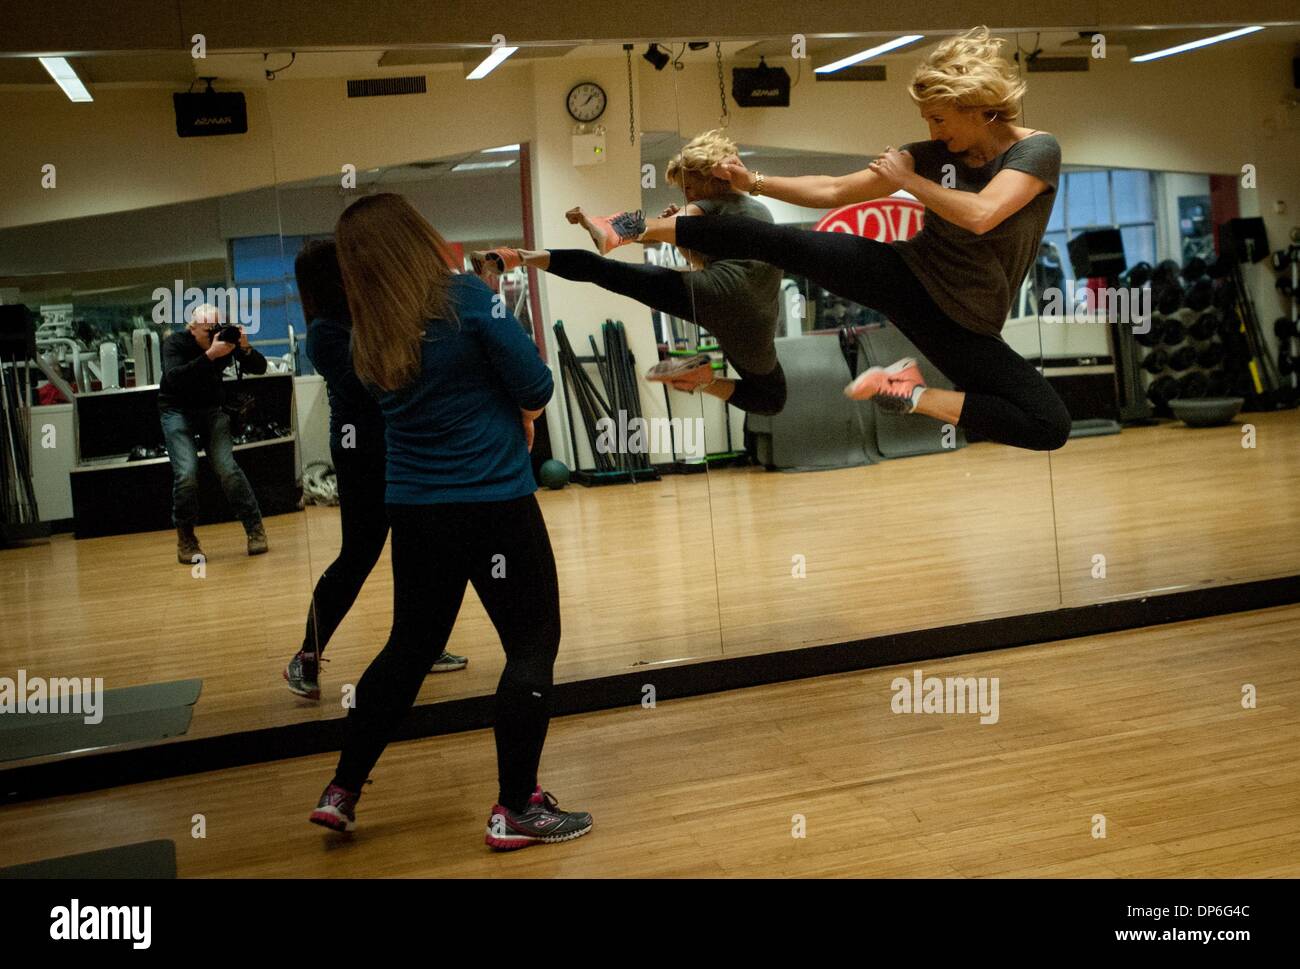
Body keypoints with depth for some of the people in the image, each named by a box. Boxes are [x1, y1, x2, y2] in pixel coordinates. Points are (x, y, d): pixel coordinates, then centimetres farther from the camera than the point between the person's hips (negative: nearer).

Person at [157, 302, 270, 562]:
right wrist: (210, 355, -46)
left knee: (227, 468, -13)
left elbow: (259, 368, -11)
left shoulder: (226, 338, -11)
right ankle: (185, 539, 0)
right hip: (177, 411, -2)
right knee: (187, 473, -16)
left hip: (212, 409, 2)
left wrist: (245, 349, -32)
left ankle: (255, 529, -1)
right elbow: (174, 377, -37)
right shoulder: (174, 344, -18)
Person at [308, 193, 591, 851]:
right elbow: (536, 389, -10)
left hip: (412, 511, 6)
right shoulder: (467, 299, -13)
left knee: (409, 647, 19)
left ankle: (342, 791, 25)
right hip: (493, 503, -6)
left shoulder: (368, 335, 4)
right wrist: (517, 416, 10)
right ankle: (515, 809, 8)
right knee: (532, 645, 6)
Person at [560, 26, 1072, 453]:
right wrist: (754, 182, 2)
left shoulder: (1037, 151, -11)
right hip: (905, 273, 2)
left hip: (965, 323, -2)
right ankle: (641, 230, -3)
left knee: (1050, 427, -20)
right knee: (772, 241, -12)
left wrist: (908, 181, -17)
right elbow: (834, 191, 6)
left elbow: (980, 215, -31)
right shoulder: (933, 154, 1)